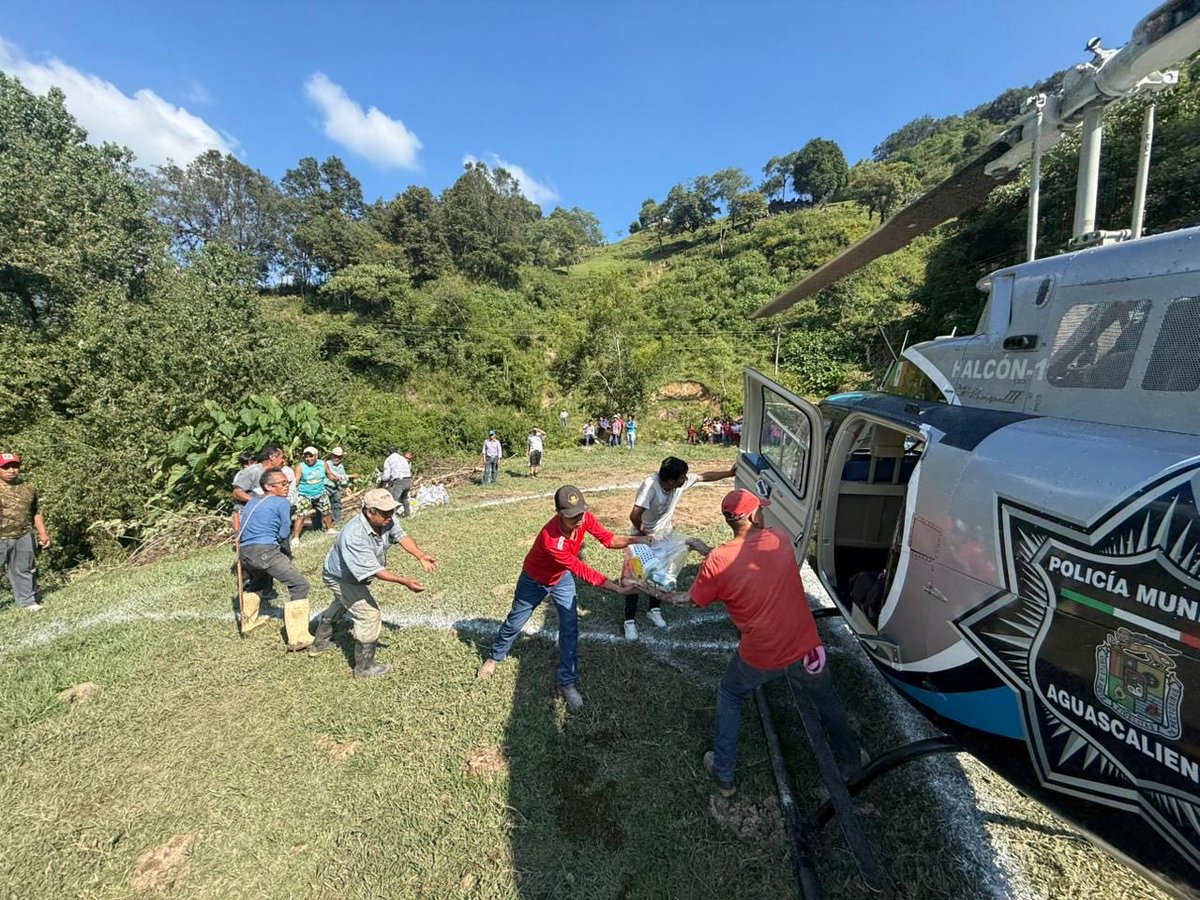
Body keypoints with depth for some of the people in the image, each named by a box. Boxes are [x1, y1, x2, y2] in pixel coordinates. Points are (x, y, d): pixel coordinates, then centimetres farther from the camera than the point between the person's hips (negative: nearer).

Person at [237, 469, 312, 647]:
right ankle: (298, 638, -12)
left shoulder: (251, 501, 20)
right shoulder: (282, 502, -2)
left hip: (244, 552, 9)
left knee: (259, 580, 38)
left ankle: (249, 621, 54)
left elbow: (241, 528, 25)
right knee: (300, 585, -6)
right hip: (264, 551, -9)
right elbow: (284, 534, 0)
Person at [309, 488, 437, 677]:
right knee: (369, 615, -13)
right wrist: (404, 581, -50)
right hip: (341, 579, -9)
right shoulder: (354, 536, -44)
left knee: (341, 605, 31)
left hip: (357, 575, 9)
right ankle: (364, 667, 7)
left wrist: (421, 556, -38)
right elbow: (374, 570, -44)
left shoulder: (386, 519, -26)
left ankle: (320, 643, 58)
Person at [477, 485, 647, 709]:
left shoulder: (584, 518, -29)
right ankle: (495, 657, 45)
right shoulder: (550, 540, -46)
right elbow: (583, 571, -39)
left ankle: (567, 683, 16)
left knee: (570, 627, 0)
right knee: (514, 623, 16)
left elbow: (608, 539, -16)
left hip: (562, 578, 4)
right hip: (535, 581, -4)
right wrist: (618, 588, -38)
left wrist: (634, 540, -33)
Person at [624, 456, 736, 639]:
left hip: (664, 538, 6)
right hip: (643, 540, -6)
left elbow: (704, 476, 0)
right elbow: (634, 516, -40)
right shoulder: (650, 485, -36)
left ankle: (654, 610, 39)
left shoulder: (681, 482, -16)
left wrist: (729, 472, 1)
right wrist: (644, 534, -24)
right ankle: (630, 620, 17)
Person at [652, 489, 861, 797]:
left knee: (729, 697, 26)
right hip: (804, 648, 3)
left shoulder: (717, 562, -19)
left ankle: (723, 773, 35)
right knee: (828, 704, 31)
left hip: (758, 656, -2)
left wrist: (667, 596, 17)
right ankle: (850, 762, 55)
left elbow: (693, 599, -2)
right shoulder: (781, 539, -10)